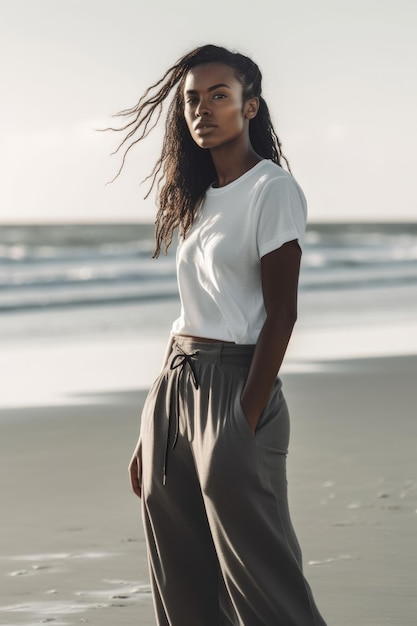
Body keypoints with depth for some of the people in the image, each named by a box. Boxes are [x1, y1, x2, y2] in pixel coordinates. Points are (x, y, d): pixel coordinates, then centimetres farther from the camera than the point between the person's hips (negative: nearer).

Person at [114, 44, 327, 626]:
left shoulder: (272, 189, -6)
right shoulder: (200, 198, 17)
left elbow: (280, 313, -12)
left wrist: (246, 425, -19)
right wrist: (152, 432, 13)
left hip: (236, 387, -8)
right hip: (173, 387, 8)